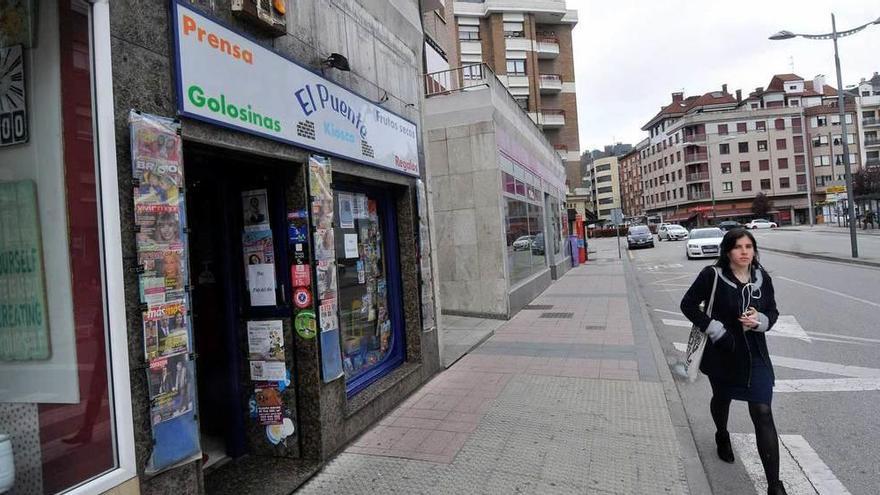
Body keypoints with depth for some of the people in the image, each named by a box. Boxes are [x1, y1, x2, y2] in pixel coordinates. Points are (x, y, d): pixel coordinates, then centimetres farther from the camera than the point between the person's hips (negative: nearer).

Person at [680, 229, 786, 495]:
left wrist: (760, 321, -14)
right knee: (722, 399, 22)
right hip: (722, 354, -2)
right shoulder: (712, 275, -15)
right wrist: (716, 330, -18)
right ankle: (722, 436, 55)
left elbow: (772, 311, 8)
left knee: (763, 414, -4)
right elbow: (688, 304, -11)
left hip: (755, 355, 2)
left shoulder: (762, 278, -3)